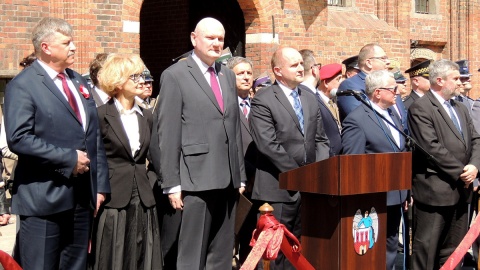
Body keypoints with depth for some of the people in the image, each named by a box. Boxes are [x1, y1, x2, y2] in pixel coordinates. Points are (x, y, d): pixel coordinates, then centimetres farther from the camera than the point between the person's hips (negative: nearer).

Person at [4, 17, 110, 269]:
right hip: (43, 197, -7)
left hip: (82, 195, 7)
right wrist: (68, 158, -18)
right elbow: (18, 138, -19)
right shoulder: (22, 85, -8)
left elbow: (94, 136, 16)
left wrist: (100, 185, 10)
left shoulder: (78, 81, 16)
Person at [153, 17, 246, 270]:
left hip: (227, 180, 6)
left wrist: (240, 175, 14)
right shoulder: (175, 76, -3)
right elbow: (167, 135, -7)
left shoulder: (228, 76, 17)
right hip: (197, 179, -6)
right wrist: (172, 183, -11)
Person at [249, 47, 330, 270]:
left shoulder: (310, 100, 16)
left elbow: (321, 140, 17)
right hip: (280, 188, -6)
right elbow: (268, 145, -14)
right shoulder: (263, 101, -6)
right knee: (279, 250, -1)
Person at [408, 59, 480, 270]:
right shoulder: (421, 108, -9)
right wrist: (460, 172, -14)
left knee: (453, 252, 14)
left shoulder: (460, 109, 18)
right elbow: (432, 147, -17)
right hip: (434, 191, -8)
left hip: (461, 189, 8)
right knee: (426, 251, -3)